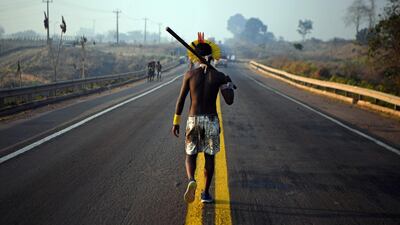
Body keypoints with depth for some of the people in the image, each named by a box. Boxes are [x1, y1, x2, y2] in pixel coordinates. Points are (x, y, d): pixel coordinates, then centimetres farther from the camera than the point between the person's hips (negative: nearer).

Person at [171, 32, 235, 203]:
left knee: (190, 155, 12)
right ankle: (206, 193, 18)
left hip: (193, 120, 0)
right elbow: (229, 101, -8)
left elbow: (181, 100, -4)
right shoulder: (219, 76, -4)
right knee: (209, 157, 14)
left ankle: (191, 181, -17)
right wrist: (229, 85, 12)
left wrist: (176, 122, 4)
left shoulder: (190, 74, -4)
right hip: (211, 120, 0)